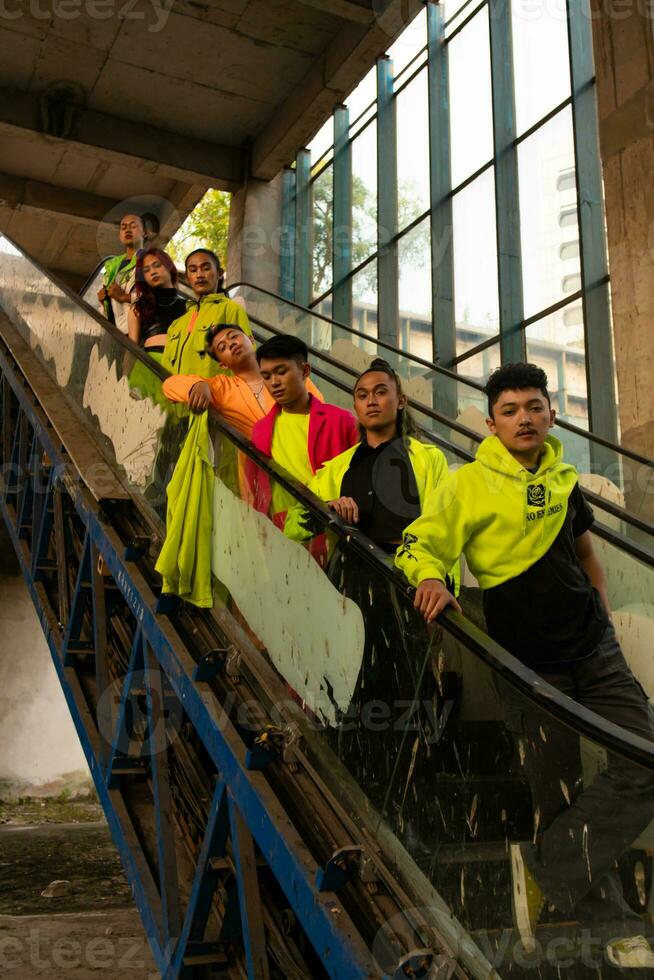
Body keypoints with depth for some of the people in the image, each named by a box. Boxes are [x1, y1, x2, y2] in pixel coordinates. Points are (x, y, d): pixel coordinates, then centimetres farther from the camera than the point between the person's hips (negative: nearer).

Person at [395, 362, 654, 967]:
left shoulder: (564, 480, 9)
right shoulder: (468, 485, -6)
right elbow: (418, 545, -9)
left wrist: (605, 622, 16)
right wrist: (429, 578, -31)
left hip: (594, 650, 5)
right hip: (529, 664, -4)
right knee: (559, 796, 3)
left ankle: (543, 863, 6)